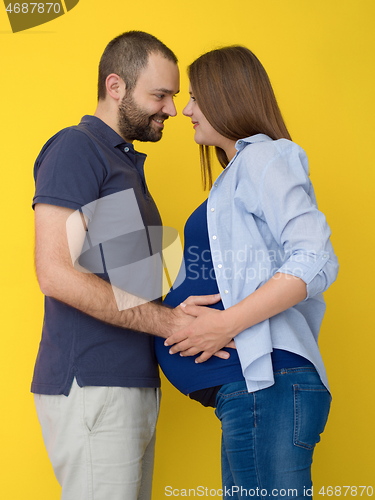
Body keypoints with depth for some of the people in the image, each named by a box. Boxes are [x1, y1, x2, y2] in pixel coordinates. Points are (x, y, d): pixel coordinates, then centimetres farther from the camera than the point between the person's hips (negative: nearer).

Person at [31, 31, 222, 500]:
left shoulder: (127, 162, 21)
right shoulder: (76, 148, -7)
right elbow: (56, 273, -18)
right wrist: (170, 323, -17)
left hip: (133, 383, 9)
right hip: (90, 386, -9)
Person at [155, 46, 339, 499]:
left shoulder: (263, 157, -4)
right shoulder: (239, 169, 24)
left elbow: (316, 261, -16)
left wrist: (227, 323, -18)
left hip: (267, 382, -10)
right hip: (248, 383, 10)